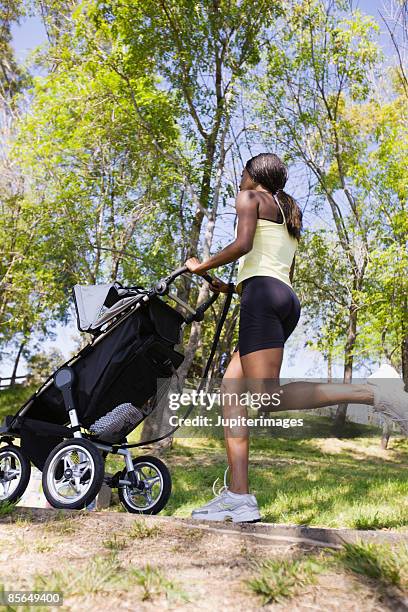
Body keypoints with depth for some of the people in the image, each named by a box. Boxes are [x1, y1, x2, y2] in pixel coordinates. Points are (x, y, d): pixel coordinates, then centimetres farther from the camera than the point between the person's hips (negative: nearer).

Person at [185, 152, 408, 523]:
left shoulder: (250, 197, 9)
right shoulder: (290, 214, 32)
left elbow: (243, 244, -11)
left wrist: (201, 267, 3)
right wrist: (232, 288, 36)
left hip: (262, 296, -9)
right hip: (288, 299, 9)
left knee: (267, 398, -17)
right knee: (231, 391, 4)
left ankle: (372, 394, -25)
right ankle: (238, 496, -3)